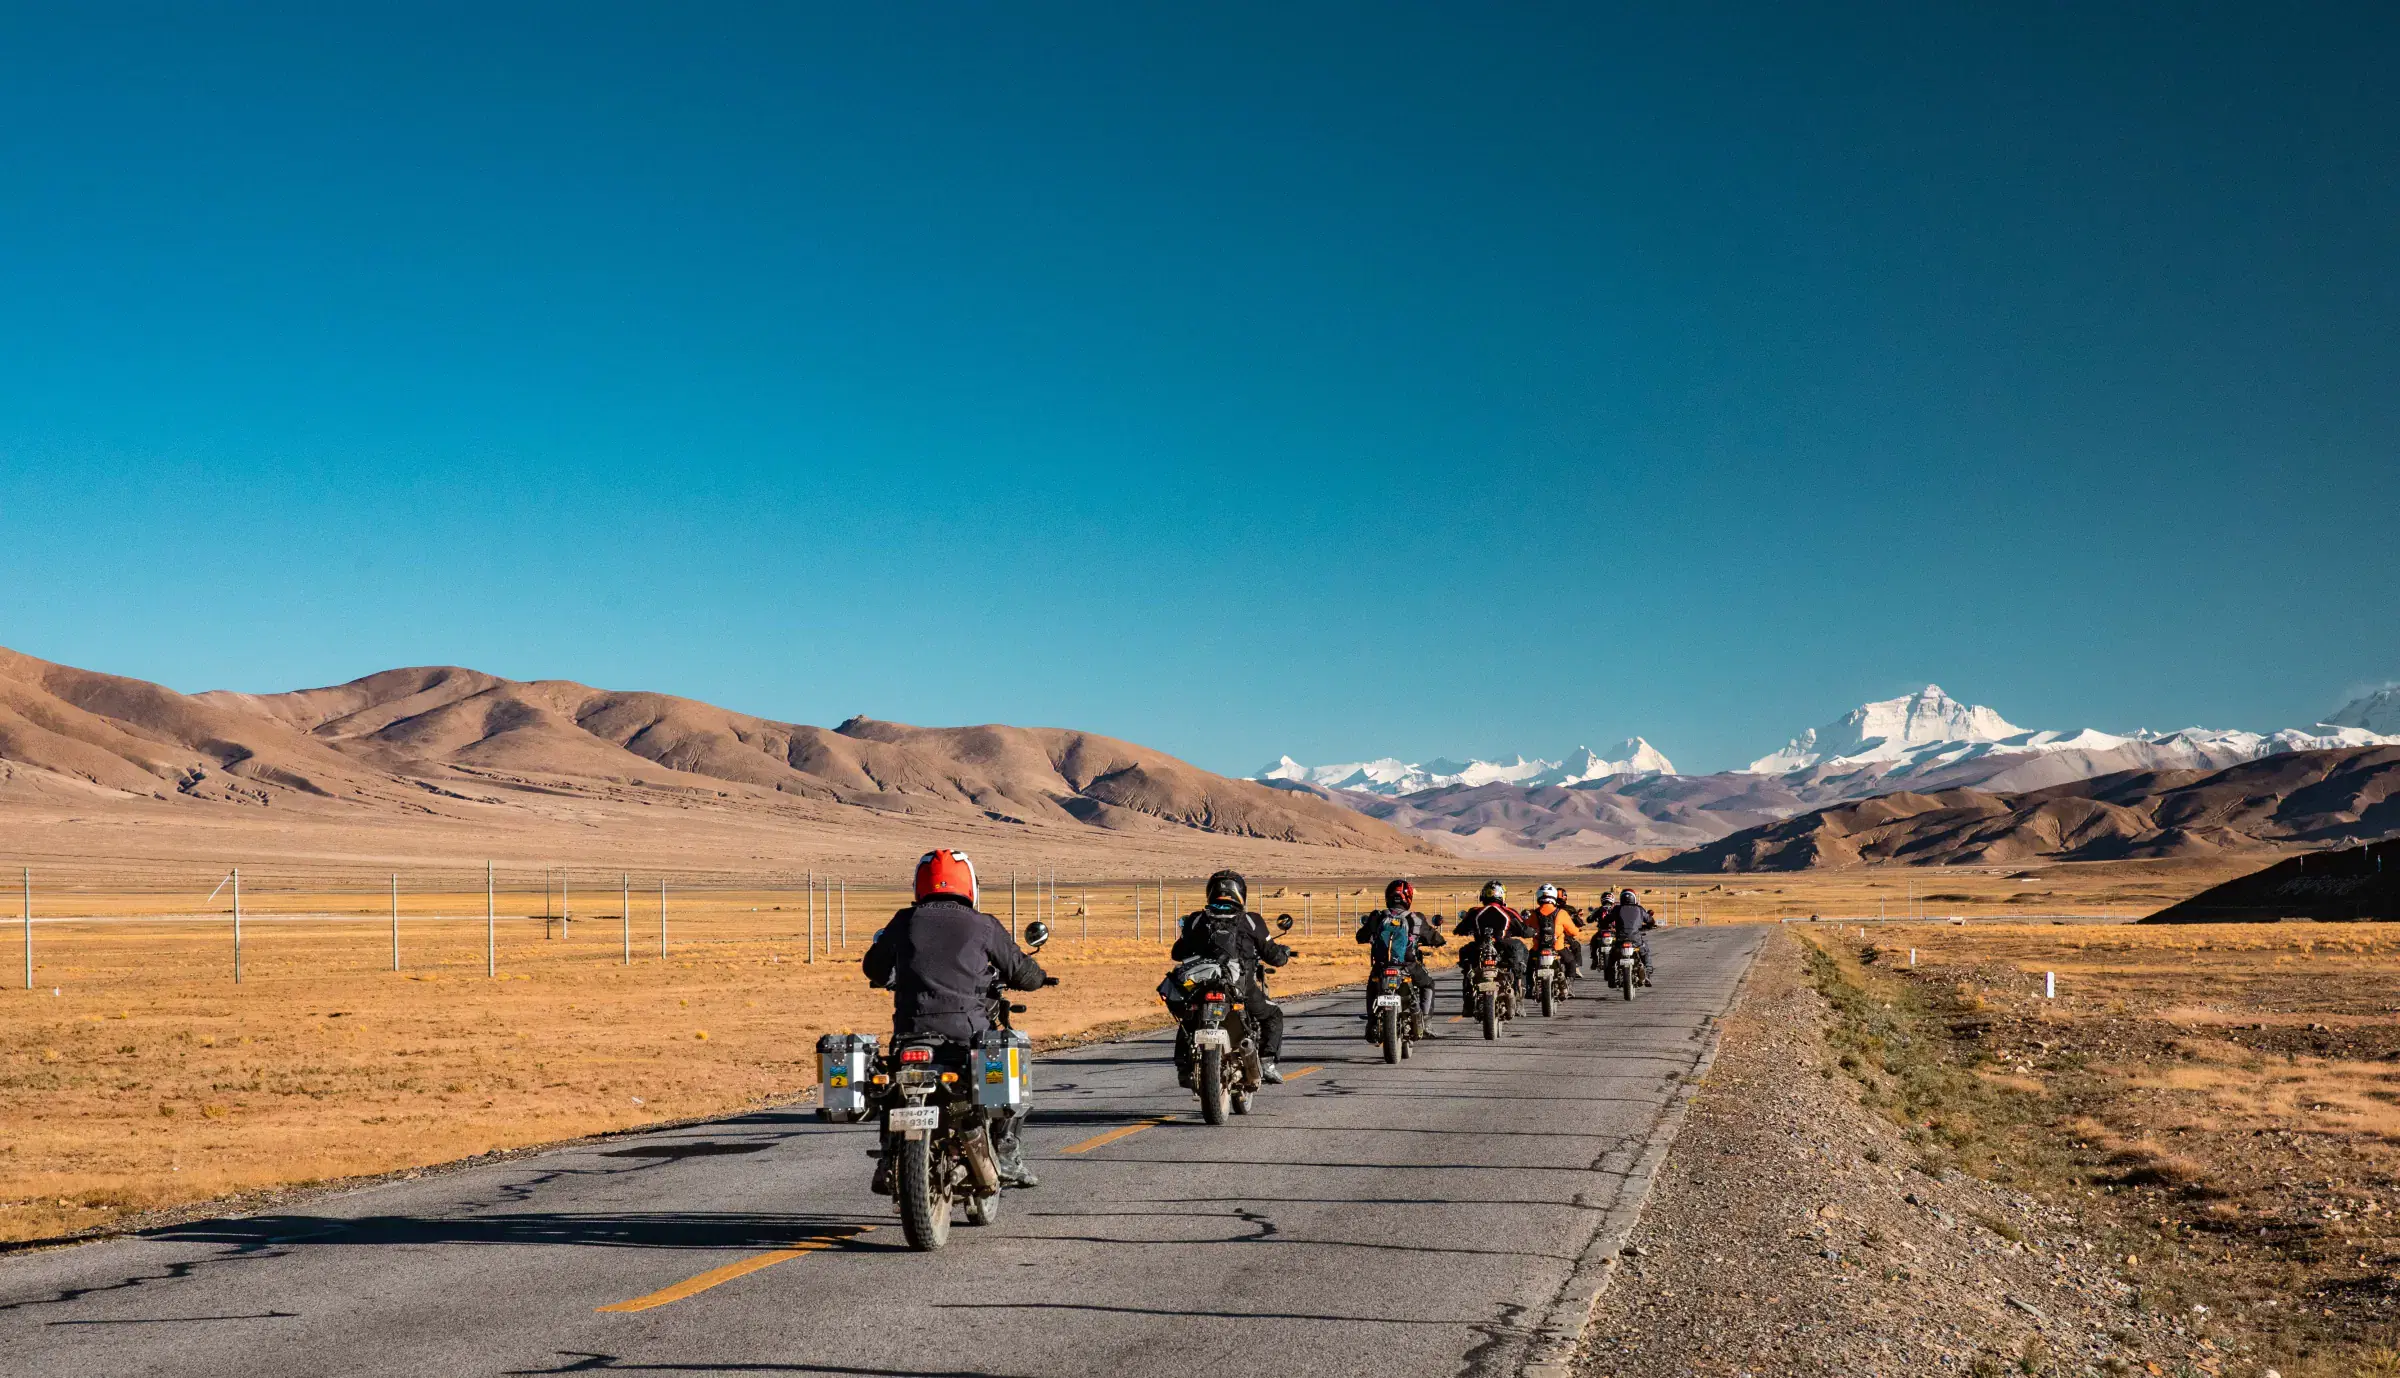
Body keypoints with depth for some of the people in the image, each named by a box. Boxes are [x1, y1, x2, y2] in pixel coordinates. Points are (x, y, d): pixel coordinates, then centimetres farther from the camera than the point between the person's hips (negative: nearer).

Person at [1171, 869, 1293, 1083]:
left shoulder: (1196, 920, 6)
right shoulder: (1251, 922, 1)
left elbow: (1177, 953, 15)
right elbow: (1273, 956, 4)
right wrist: (1284, 953, 28)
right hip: (1243, 991, -2)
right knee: (1272, 1015, 22)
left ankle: (1184, 1067, 13)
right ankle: (1266, 1062, 4)